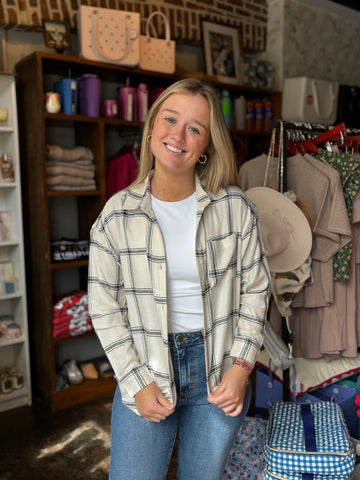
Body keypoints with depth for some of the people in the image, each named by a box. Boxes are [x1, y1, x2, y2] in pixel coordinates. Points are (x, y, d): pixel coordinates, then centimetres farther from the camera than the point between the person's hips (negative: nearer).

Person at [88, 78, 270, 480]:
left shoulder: (234, 207, -7)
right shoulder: (117, 214, -9)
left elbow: (255, 288, 0)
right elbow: (104, 308, -4)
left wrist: (240, 367, -6)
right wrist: (136, 383, -7)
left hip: (218, 370, 1)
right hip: (145, 371, 0)